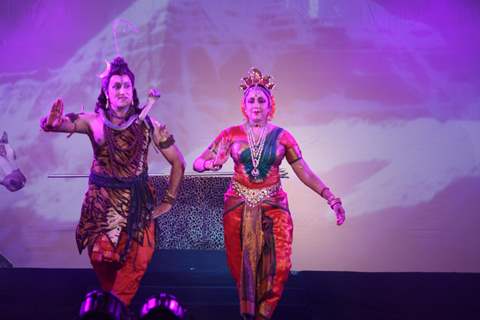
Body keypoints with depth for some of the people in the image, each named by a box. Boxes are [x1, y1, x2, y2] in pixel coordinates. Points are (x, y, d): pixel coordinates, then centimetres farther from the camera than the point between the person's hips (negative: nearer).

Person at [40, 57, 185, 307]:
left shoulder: (148, 124, -5)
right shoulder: (94, 121, -6)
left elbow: (178, 162, 1)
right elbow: (66, 123, -24)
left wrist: (168, 200, 0)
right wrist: (53, 122, -48)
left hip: (137, 202, 1)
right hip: (101, 202, 0)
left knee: (137, 261, -3)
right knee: (101, 259, 6)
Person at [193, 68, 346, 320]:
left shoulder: (282, 136, 1)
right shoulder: (231, 134, 0)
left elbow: (304, 172, 0)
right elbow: (197, 163, -2)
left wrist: (331, 198, -11)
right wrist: (210, 163, -26)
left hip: (274, 206, 0)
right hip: (238, 206, 0)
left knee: (278, 266, -6)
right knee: (242, 266, 3)